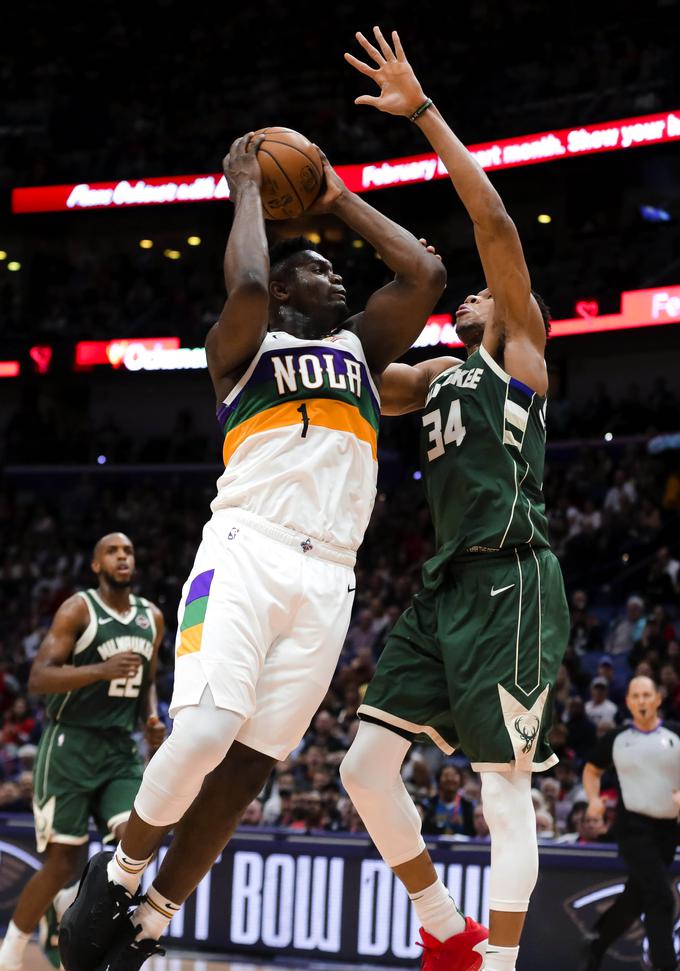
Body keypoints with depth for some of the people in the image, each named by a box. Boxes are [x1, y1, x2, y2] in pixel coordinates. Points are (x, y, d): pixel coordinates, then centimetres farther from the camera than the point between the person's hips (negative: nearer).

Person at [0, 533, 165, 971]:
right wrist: (103, 670, -30)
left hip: (121, 748, 5)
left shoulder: (152, 618, 10)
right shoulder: (79, 609, -9)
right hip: (71, 743, -5)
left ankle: (67, 904, 11)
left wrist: (152, 717, 3)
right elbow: (39, 678, -18)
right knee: (62, 863, -6)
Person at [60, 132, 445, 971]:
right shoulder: (242, 346, 10)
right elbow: (246, 284, -13)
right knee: (203, 735, -23)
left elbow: (424, 274, 14)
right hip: (246, 554, -5)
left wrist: (341, 201, 22)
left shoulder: (361, 346, 24)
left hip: (327, 578, 5)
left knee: (249, 764, 0)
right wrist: (247, 190, 3)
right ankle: (120, 871, 2)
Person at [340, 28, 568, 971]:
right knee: (366, 765, 2)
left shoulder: (521, 352, 5)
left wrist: (424, 110, -7)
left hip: (511, 581, -8)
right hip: (447, 583, 8)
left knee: (505, 785, -8)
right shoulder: (439, 376, 25)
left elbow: (495, 222, -5)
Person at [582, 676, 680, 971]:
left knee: (636, 897, 13)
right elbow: (592, 770, 19)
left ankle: (597, 943, 35)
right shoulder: (616, 739, 3)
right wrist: (594, 799, 1)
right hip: (633, 826, -3)